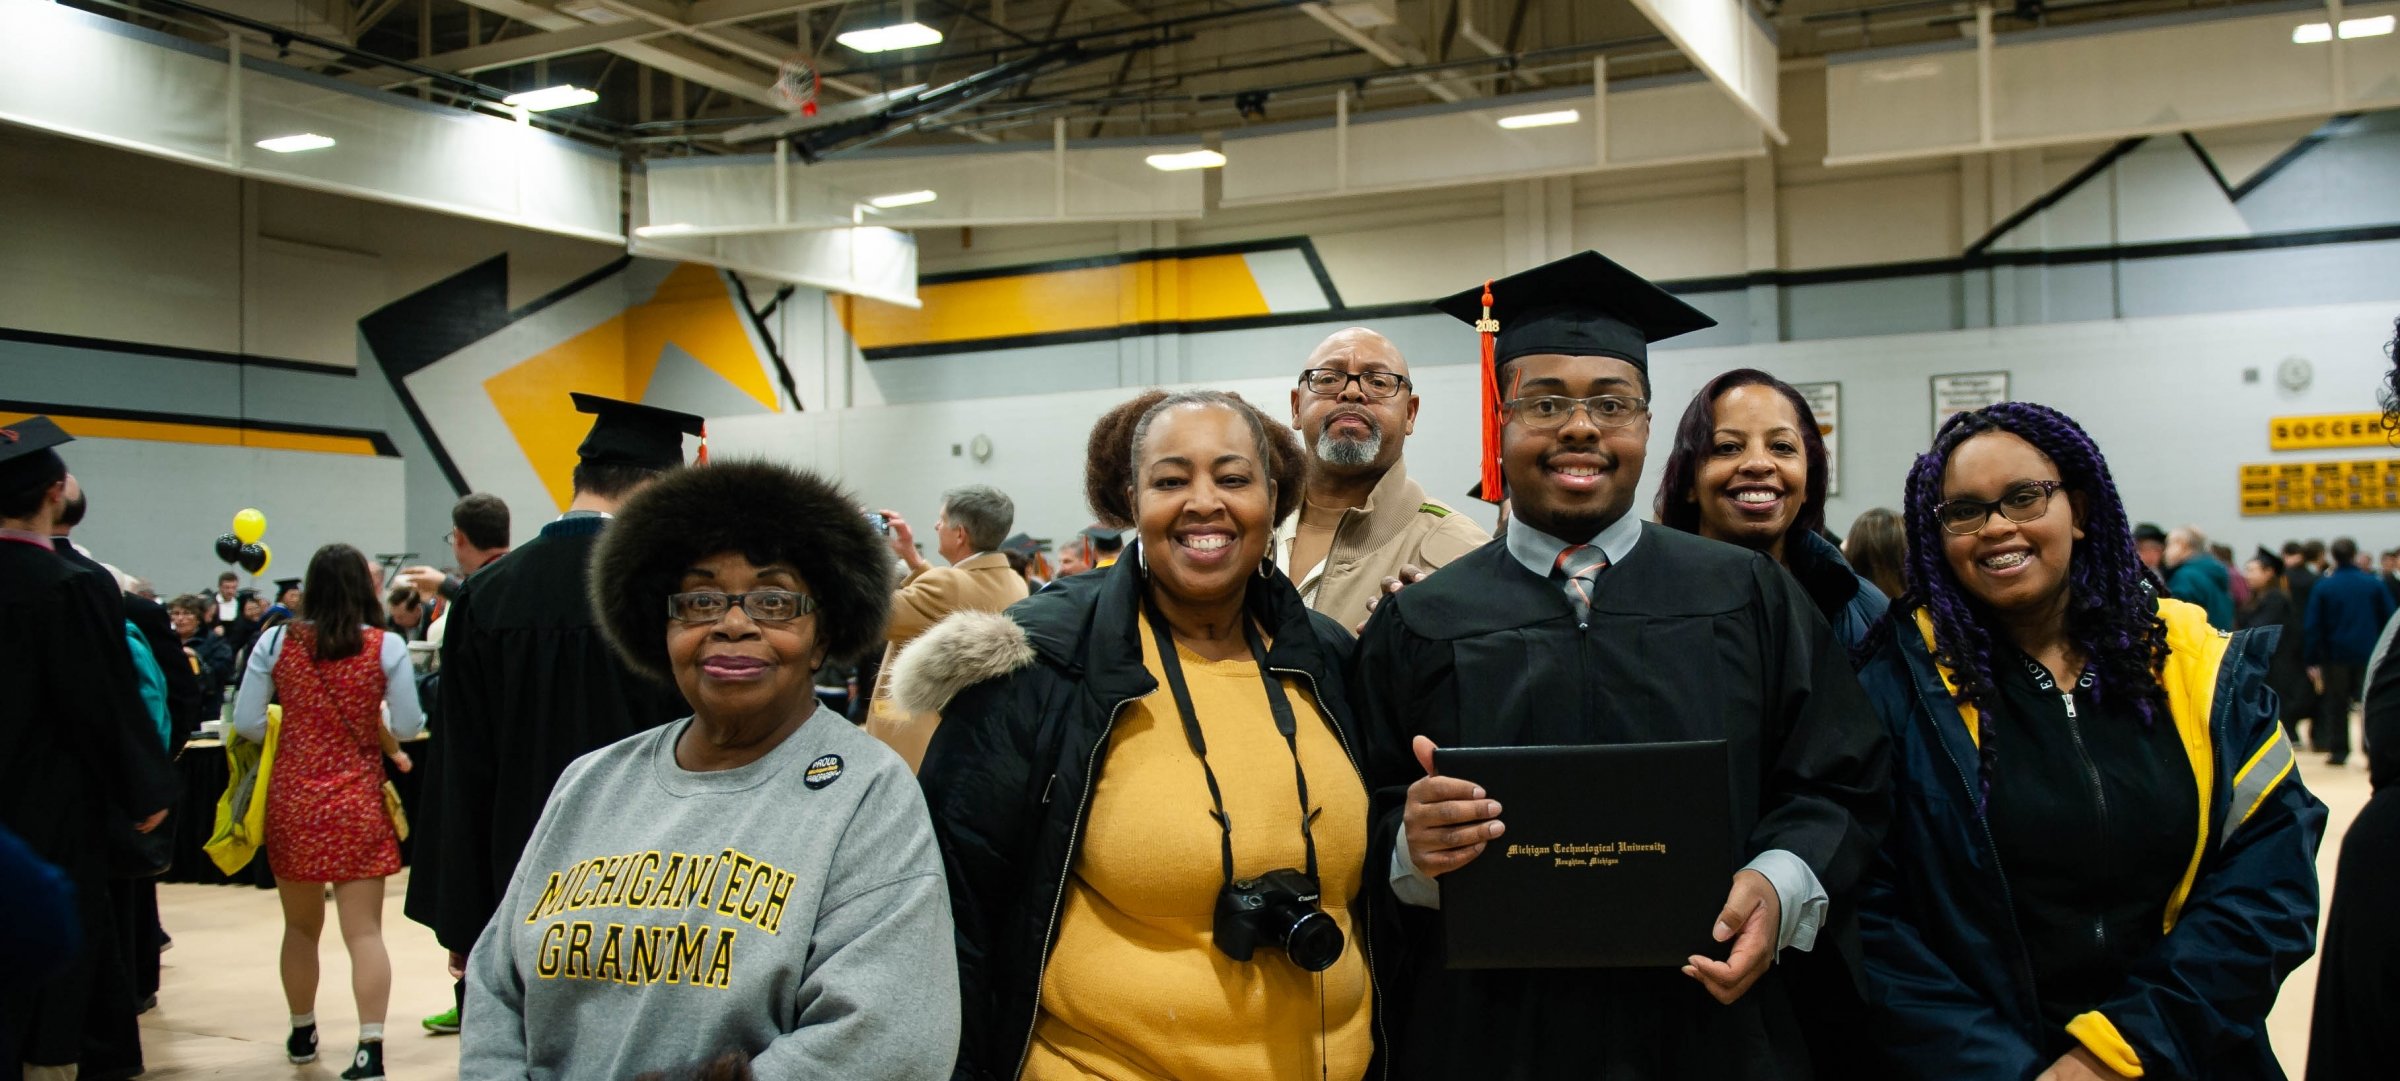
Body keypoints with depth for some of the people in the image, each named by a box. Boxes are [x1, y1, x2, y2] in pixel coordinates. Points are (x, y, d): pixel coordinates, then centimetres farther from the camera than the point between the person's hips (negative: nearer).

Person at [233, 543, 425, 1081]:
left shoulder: (277, 642, -4)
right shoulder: (386, 647, -8)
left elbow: (246, 723, -5)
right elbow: (407, 727, -5)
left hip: (291, 800, 2)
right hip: (358, 804, -2)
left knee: (300, 926, 18)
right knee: (364, 931, -2)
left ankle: (302, 1033, 33)